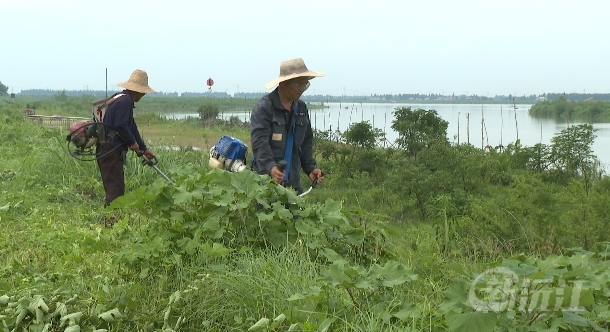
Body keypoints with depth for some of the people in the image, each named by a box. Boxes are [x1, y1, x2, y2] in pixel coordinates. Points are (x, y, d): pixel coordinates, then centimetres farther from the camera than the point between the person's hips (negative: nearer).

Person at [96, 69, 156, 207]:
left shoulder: (123, 99, 20)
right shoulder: (125, 101, -13)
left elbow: (131, 127, 24)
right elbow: (120, 126, -24)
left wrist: (144, 149, 24)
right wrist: (132, 142, -8)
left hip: (107, 151, 11)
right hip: (111, 151, -11)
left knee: (114, 187, 14)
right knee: (115, 188, -10)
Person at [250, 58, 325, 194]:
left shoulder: (301, 108, 14)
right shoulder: (263, 108, -9)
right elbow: (259, 142, -20)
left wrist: (310, 168, 8)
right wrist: (270, 167, -36)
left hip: (292, 182, 6)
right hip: (266, 181, -6)